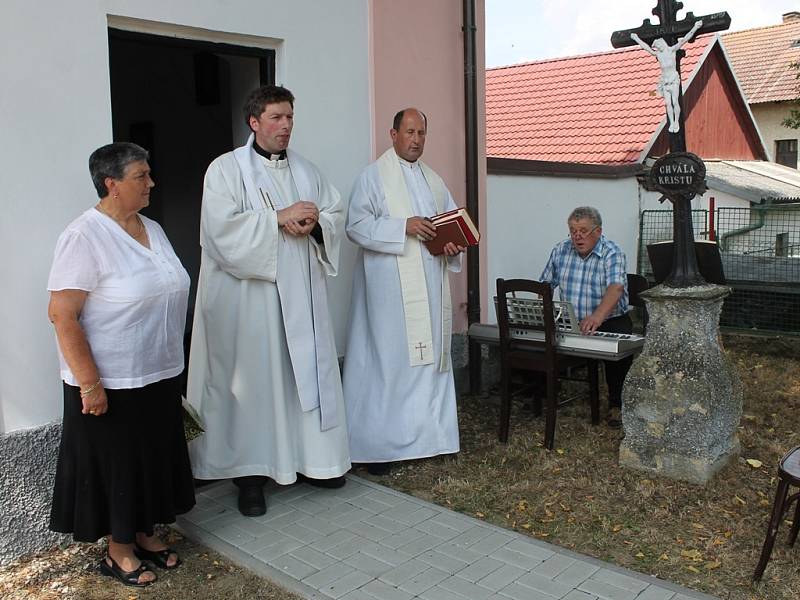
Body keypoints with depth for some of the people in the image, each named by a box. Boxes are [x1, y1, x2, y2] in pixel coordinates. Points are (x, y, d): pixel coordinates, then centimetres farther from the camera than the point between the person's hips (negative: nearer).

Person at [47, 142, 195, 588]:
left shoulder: (153, 230, 6)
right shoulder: (85, 236, -17)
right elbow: (62, 314, -20)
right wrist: (89, 383, -20)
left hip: (160, 376, 7)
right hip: (111, 383, -7)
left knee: (153, 458, 18)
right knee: (116, 464, 9)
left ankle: (144, 534, 38)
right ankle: (119, 551, 29)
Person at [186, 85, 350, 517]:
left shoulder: (305, 170, 14)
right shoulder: (225, 169, -3)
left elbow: (336, 215, 12)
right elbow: (223, 228, -16)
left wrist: (313, 225, -10)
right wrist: (280, 217, -18)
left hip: (300, 292, 5)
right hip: (249, 295, -5)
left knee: (308, 372, 9)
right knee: (252, 378, 0)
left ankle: (311, 458, 25)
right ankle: (250, 473, 13)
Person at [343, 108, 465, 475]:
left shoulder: (433, 180, 19)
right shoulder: (374, 176, 0)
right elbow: (356, 224, -10)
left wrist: (453, 244, -3)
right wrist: (404, 227, -20)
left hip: (430, 287, 7)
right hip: (390, 287, -6)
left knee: (429, 356, 9)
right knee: (388, 359, -6)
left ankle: (426, 434, 20)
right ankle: (379, 443, 2)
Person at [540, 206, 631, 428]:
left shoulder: (612, 253, -11)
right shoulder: (560, 250, 5)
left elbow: (615, 288, -28)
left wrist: (598, 316, -47)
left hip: (610, 320, -3)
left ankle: (616, 404, -11)